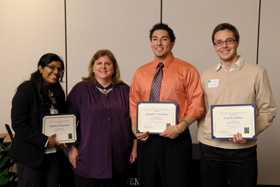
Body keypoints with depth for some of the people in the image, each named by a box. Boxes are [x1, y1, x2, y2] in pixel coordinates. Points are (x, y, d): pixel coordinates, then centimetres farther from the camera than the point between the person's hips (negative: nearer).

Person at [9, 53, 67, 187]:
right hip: (31, 155, -6)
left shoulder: (58, 92, 10)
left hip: (54, 155, 6)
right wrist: (45, 141, -16)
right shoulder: (26, 89, -10)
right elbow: (18, 125, -15)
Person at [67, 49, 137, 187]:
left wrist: (135, 147, 8)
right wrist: (72, 148, -3)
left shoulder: (125, 90, 8)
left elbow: (133, 120, 11)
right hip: (88, 159, -2)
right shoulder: (80, 89, 2)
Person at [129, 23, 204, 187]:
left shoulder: (187, 70, -1)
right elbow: (134, 103, 13)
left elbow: (197, 104, -5)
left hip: (176, 140, -3)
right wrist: (135, 128, -2)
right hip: (146, 139, 4)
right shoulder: (141, 72, 10)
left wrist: (180, 127, -16)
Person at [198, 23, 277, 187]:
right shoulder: (206, 75, 8)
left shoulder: (257, 73, 0)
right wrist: (201, 137, 6)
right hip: (210, 148, 2)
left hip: (243, 149, -2)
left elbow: (268, 110, 0)